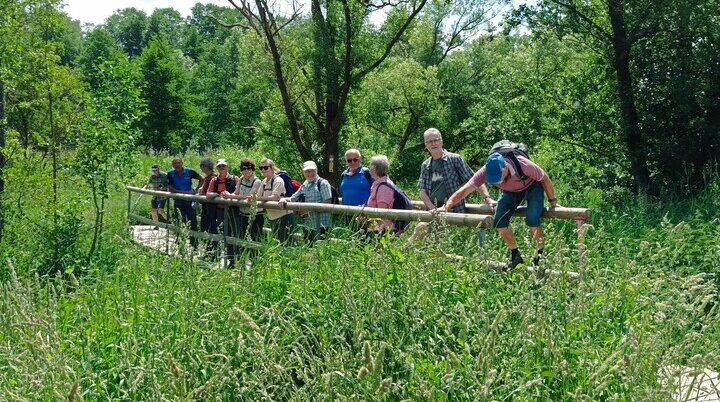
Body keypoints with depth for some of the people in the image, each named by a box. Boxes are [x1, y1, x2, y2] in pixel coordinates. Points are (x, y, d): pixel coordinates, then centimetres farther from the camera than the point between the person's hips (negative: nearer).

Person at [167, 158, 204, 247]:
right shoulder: (170, 174, -2)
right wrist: (183, 192, -15)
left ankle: (194, 245, 8)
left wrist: (196, 189, -7)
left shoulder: (189, 172, -4)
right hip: (178, 202, 1)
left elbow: (201, 179, 6)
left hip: (190, 202, -1)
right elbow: (170, 189, -5)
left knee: (193, 223, 1)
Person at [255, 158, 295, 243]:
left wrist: (258, 198, -31)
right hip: (272, 218, 9)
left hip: (284, 216, -9)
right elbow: (258, 196, 7)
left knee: (284, 242, -10)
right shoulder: (264, 182, 11)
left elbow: (274, 197, -27)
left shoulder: (278, 180, -15)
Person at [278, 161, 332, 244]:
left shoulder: (323, 183, -4)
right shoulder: (304, 186, 18)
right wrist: (284, 199, -3)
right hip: (307, 225, 7)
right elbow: (293, 198, 21)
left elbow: (327, 202, -13)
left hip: (321, 225, -7)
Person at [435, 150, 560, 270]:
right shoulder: (486, 171, -32)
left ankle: (540, 255, -2)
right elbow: (465, 190, -33)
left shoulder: (523, 165, -40)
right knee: (499, 222, -10)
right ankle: (515, 256, 6)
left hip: (532, 186, -4)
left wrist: (552, 201, -11)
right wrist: (446, 207, -44)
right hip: (510, 191, 4)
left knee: (532, 219, -23)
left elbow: (545, 179, -22)